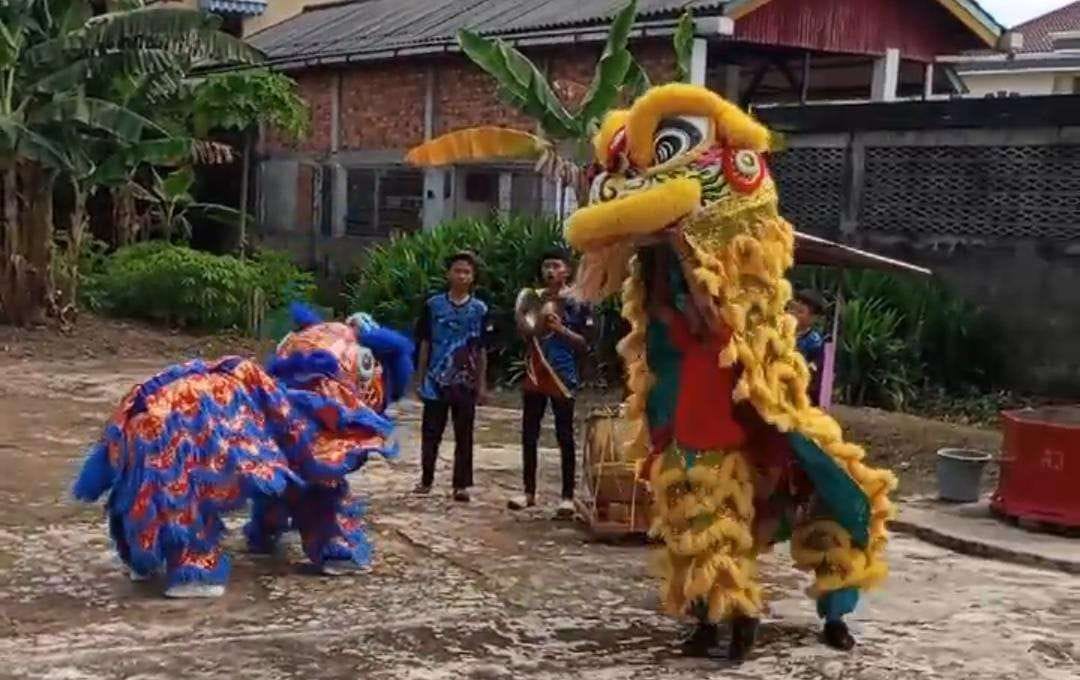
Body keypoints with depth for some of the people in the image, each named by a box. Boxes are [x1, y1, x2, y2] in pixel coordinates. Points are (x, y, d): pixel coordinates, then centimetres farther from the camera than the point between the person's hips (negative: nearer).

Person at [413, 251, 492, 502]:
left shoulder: (479, 309, 3)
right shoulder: (433, 305, 2)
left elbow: (482, 350, 6)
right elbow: (424, 344, 5)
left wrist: (482, 384, 3)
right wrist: (420, 379, 3)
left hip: (465, 382, 0)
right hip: (436, 380, 0)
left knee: (464, 436, 4)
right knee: (430, 433, 5)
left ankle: (461, 484, 10)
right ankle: (426, 479, 18)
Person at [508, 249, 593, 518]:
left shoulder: (577, 303, -4)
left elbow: (584, 344, -5)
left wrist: (560, 329, -18)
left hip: (562, 375, -5)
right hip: (534, 373, 5)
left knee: (564, 436, 0)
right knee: (529, 434, 7)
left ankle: (568, 496, 5)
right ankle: (529, 492, 16)